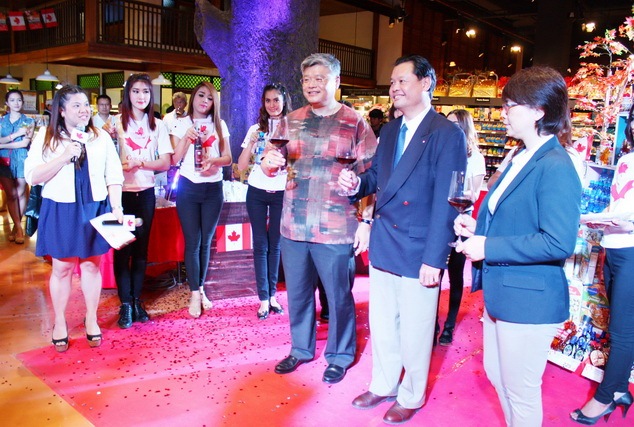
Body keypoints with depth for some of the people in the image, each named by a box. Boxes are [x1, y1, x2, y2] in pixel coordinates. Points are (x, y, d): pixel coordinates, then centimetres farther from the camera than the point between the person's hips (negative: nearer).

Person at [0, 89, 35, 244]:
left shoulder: (29, 121, 1)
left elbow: (25, 143, -10)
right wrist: (16, 134, -19)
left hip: (21, 160, -2)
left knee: (20, 194, 2)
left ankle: (16, 226, 14)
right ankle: (18, 227, 8)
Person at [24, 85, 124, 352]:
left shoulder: (102, 137, 5)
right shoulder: (46, 137, -1)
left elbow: (114, 175, 3)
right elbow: (32, 177, -9)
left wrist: (117, 207, -7)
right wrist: (65, 156, -18)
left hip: (95, 209, 2)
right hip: (60, 210, -1)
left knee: (91, 265, 9)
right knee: (62, 268, 6)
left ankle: (91, 320, 23)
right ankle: (59, 323, 21)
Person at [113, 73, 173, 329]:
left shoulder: (157, 125, 6)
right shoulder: (117, 123, -2)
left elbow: (166, 162, 0)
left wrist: (139, 163, -13)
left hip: (146, 192, 3)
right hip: (121, 192, -2)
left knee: (141, 248, 9)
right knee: (122, 248, 0)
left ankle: (137, 300, 19)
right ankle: (125, 304, 9)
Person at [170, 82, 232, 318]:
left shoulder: (219, 125, 8)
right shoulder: (182, 124, 4)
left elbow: (228, 158, 5)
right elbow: (174, 160, -2)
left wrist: (213, 160, -15)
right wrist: (186, 138, -15)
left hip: (213, 188, 2)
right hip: (188, 186, -1)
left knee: (206, 241, 9)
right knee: (192, 242, -1)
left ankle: (201, 288, 22)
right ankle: (195, 293, 7)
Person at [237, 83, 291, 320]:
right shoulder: (256, 129, 5)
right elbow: (241, 166, 0)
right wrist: (252, 143, -12)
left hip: (281, 193, -1)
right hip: (257, 192, 1)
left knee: (275, 244, 8)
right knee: (260, 245, 2)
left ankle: (272, 294, 19)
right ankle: (263, 298, 7)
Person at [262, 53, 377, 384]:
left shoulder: (355, 123, -3)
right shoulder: (292, 121, 10)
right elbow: (270, 166, 12)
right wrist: (270, 162, -11)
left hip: (336, 229, -4)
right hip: (294, 226, 4)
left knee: (338, 296, 9)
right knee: (297, 293, 16)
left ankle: (339, 356, 29)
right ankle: (301, 348, 37)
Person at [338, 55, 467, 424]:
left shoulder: (447, 134, -12)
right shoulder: (389, 131, 10)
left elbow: (446, 202, -16)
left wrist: (434, 258, -19)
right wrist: (357, 182, -6)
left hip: (418, 251, -7)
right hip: (382, 247, 7)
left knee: (414, 331, 10)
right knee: (381, 325, 20)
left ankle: (411, 397, 32)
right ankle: (383, 386, 40)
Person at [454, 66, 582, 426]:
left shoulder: (556, 167, -20)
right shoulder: (522, 157, 10)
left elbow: (559, 243, -26)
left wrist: (489, 246, -22)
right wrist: (478, 226, 2)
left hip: (529, 300, -10)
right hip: (501, 293, 10)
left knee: (521, 392, 7)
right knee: (496, 374, 24)